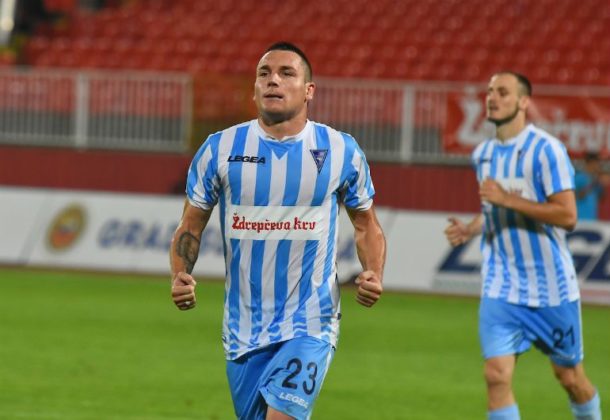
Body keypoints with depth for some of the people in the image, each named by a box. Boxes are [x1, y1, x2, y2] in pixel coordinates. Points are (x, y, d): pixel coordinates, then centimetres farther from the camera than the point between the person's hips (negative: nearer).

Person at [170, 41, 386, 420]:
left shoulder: (342, 151, 1)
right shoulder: (220, 148, 2)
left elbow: (366, 225, 12)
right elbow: (191, 226, 8)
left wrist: (374, 276, -7)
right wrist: (180, 275, -12)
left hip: (310, 325, -2)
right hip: (244, 329, 2)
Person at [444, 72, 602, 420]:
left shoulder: (546, 149, -13)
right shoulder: (483, 154, 8)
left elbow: (567, 215, -21)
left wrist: (508, 198, -24)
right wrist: (470, 229, 2)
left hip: (551, 286, -4)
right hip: (502, 287, 4)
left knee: (570, 377, 10)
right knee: (497, 376, -11)